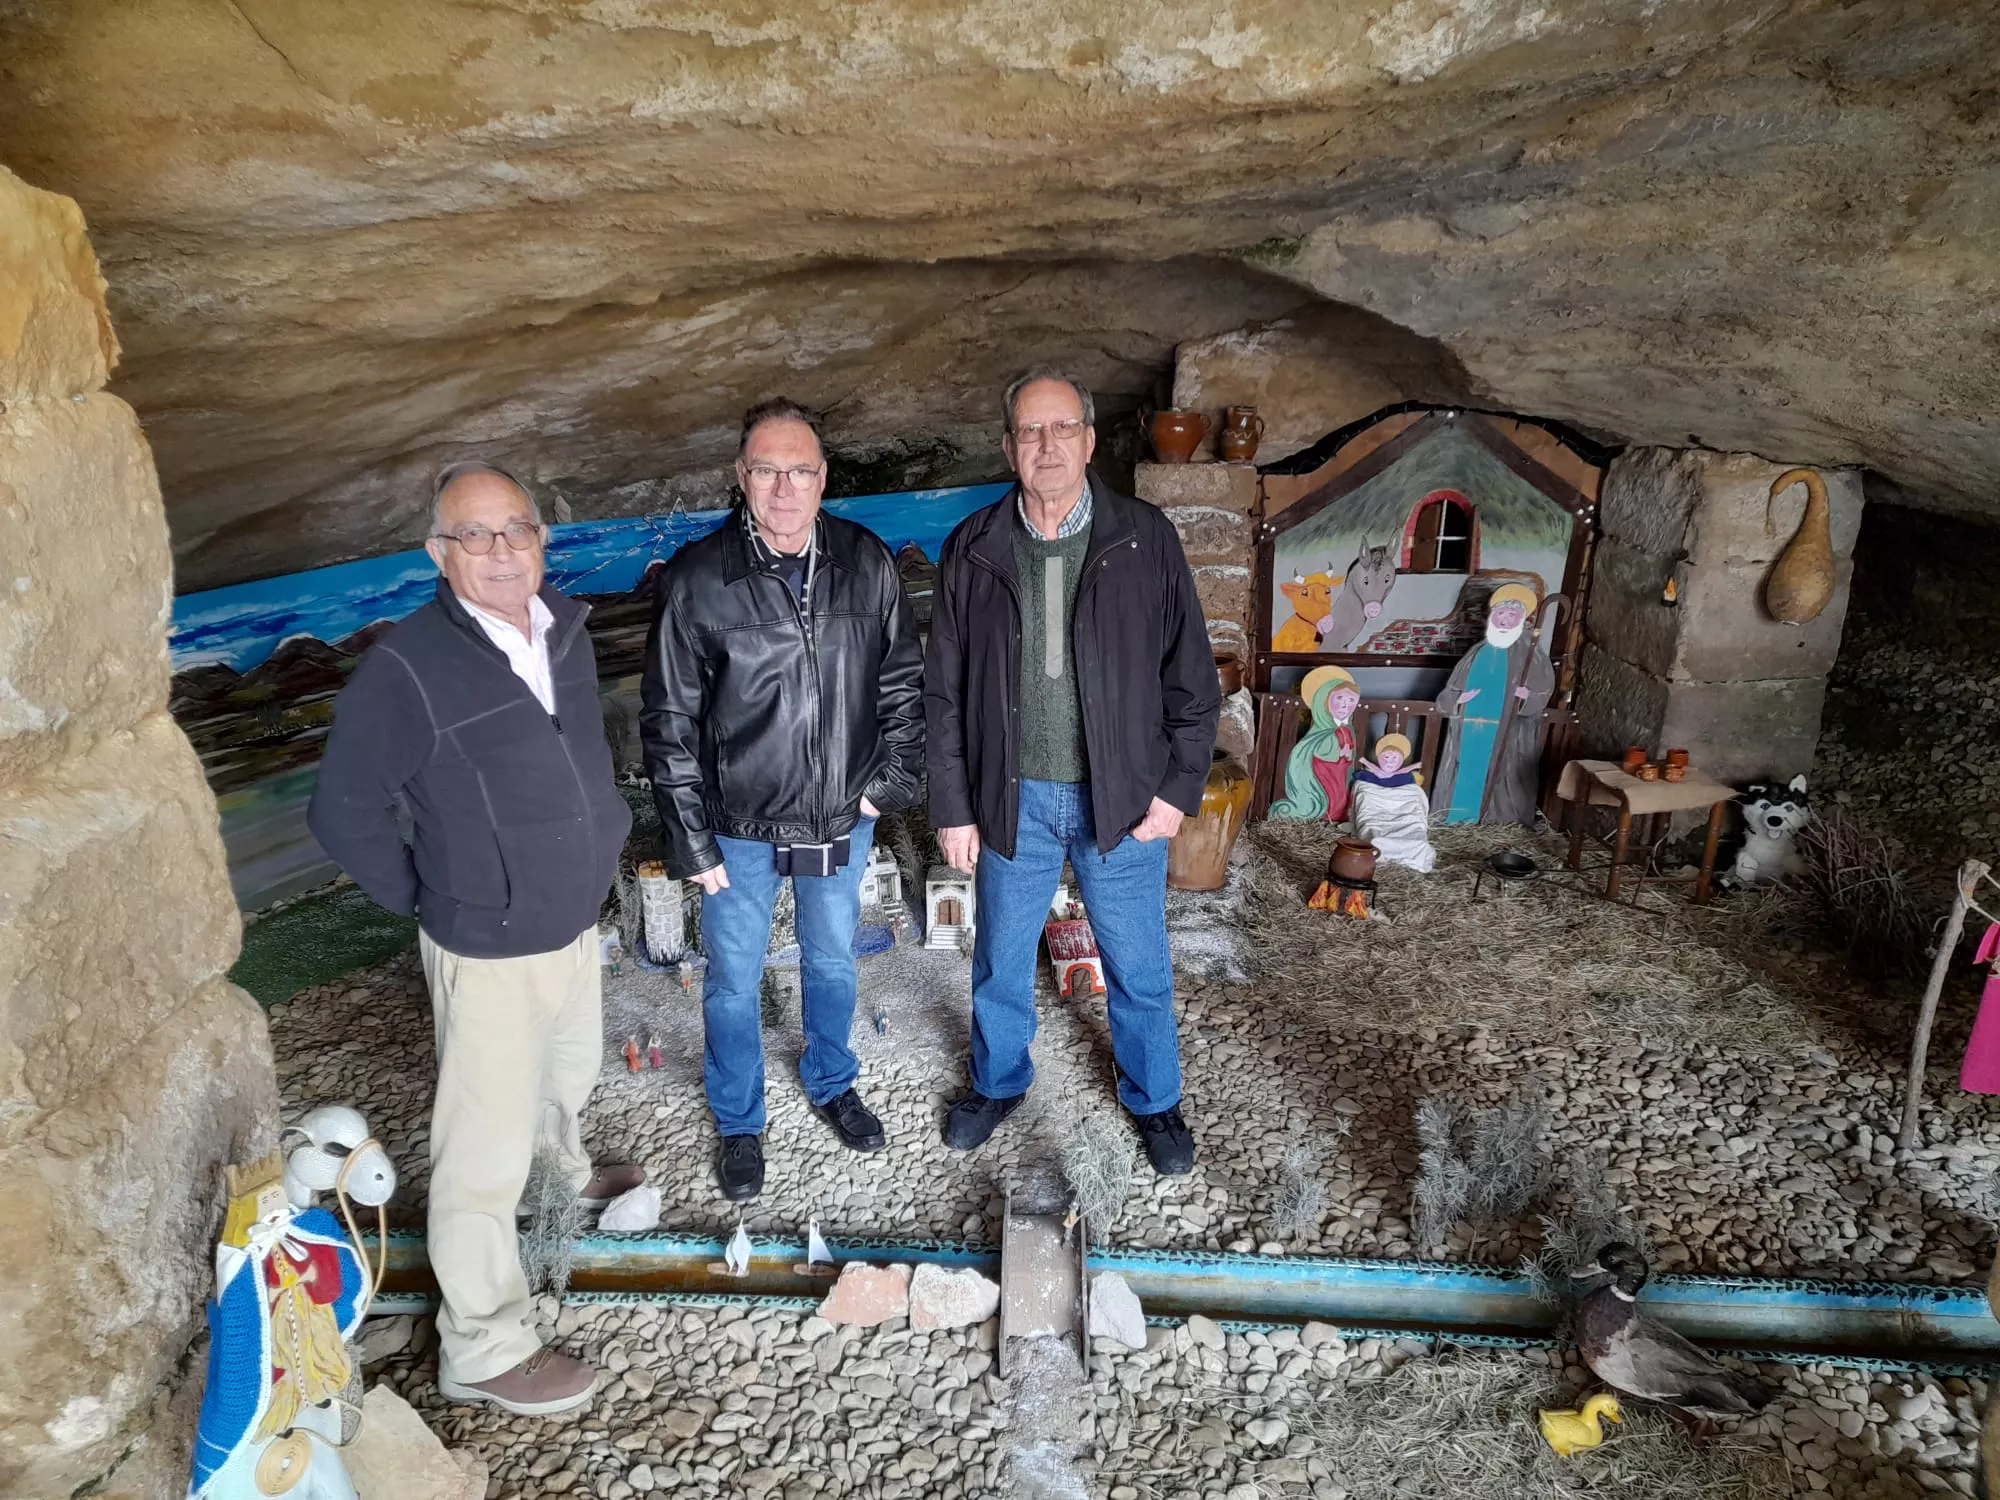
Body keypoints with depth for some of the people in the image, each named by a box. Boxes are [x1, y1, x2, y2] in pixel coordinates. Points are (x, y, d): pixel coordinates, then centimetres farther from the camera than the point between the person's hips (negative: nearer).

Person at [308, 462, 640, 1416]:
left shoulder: (565, 630, -3)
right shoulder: (406, 668, -23)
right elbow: (344, 813, -15)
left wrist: (607, 839, 10)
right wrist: (428, 901, -8)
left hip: (576, 920, 7)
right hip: (490, 948, -7)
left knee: (569, 1075, 31)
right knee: (488, 1150, 5)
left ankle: (567, 1170, 61)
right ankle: (483, 1349, 23)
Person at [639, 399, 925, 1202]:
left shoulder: (867, 563, -9)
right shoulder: (699, 579, -16)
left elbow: (903, 680, 4)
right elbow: (669, 721, -10)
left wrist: (892, 780, -2)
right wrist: (691, 839, -10)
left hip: (841, 819, 3)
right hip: (740, 830, -2)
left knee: (833, 964, 23)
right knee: (734, 983, 15)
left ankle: (831, 1083, 50)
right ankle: (740, 1124, 40)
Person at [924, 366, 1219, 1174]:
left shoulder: (1145, 540, -7)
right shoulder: (972, 550, -4)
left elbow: (1191, 676, -2)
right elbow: (945, 692, 0)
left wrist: (1179, 787, -7)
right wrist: (953, 808, -1)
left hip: (1122, 797, -1)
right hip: (1012, 798, 1)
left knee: (1138, 967, 15)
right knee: (1000, 962, 19)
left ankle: (1154, 1099, 39)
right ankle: (999, 1082, 44)